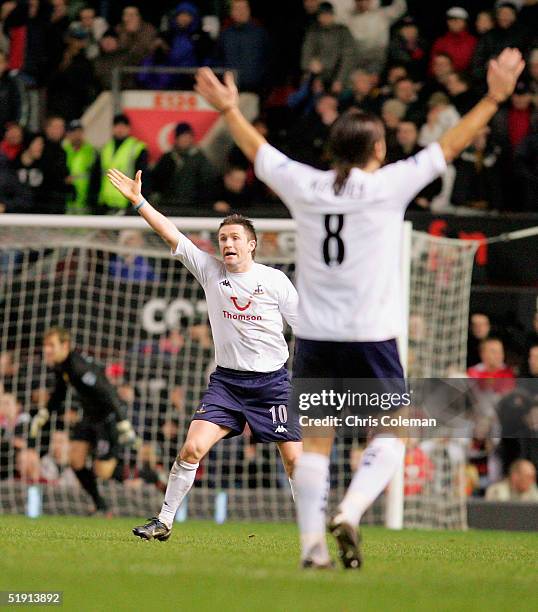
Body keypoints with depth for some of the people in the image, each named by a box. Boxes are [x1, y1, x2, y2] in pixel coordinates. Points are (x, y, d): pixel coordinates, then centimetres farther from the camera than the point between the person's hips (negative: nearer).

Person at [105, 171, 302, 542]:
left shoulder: (275, 280, -4)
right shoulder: (210, 270, 1)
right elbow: (172, 235, -5)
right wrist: (139, 202, -12)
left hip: (273, 382, -1)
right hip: (226, 381, 2)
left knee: (294, 457, -5)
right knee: (193, 447, -11)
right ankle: (164, 521, -2)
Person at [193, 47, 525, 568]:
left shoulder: (305, 187, 2)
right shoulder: (387, 186, -6)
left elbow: (258, 150, 18)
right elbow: (449, 146, 1)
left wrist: (228, 109, 33)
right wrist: (494, 98, 8)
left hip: (313, 335, 3)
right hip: (371, 336, -3)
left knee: (315, 442, 8)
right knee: (389, 437, 8)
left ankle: (312, 545, 2)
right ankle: (350, 512, -15)